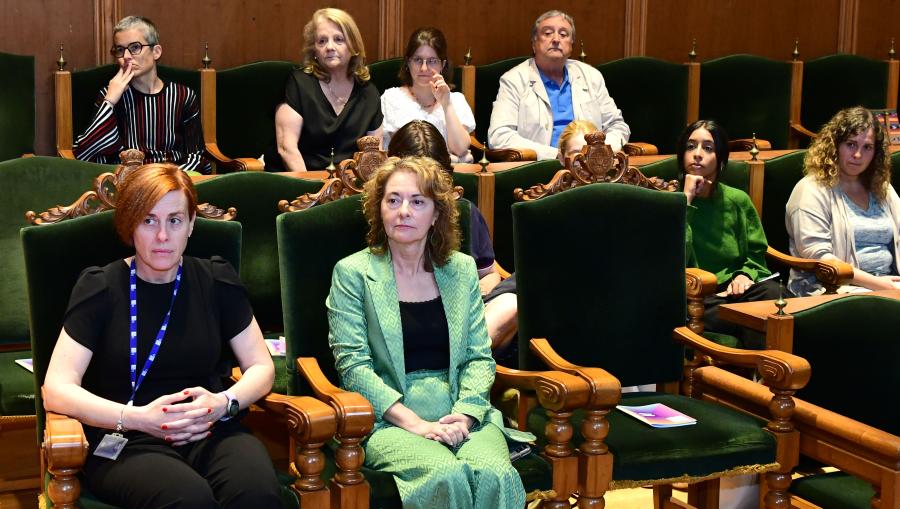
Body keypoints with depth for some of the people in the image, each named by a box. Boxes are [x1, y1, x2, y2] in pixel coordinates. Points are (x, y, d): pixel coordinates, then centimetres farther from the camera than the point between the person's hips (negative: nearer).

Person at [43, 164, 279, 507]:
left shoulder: (216, 281, 10)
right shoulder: (100, 288, 2)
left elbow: (261, 368, 13)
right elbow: (56, 390, -5)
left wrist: (224, 403, -10)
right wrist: (137, 418, -19)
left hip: (211, 432, 3)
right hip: (125, 443, -2)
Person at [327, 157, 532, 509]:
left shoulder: (462, 269, 14)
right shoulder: (352, 273, 3)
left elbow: (479, 357, 11)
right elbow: (353, 366, -5)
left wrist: (464, 414, -10)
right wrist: (414, 423, -16)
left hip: (462, 410, 3)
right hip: (389, 417, -3)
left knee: (494, 475, -29)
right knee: (446, 476, -34)